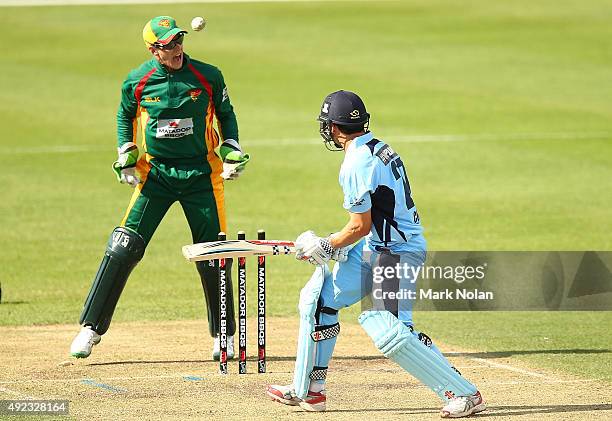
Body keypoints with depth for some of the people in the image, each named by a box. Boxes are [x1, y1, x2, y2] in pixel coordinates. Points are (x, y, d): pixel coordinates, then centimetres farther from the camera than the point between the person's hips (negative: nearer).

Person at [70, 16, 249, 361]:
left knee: (213, 258, 2)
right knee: (123, 250, -7)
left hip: (201, 174, 0)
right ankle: (91, 329, -1)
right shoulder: (137, 82, -5)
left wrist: (232, 151, -2)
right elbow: (125, 115, 14)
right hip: (155, 173, 0)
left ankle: (225, 335, 18)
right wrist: (126, 156, 3)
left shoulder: (209, 77, -6)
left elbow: (225, 113, 10)